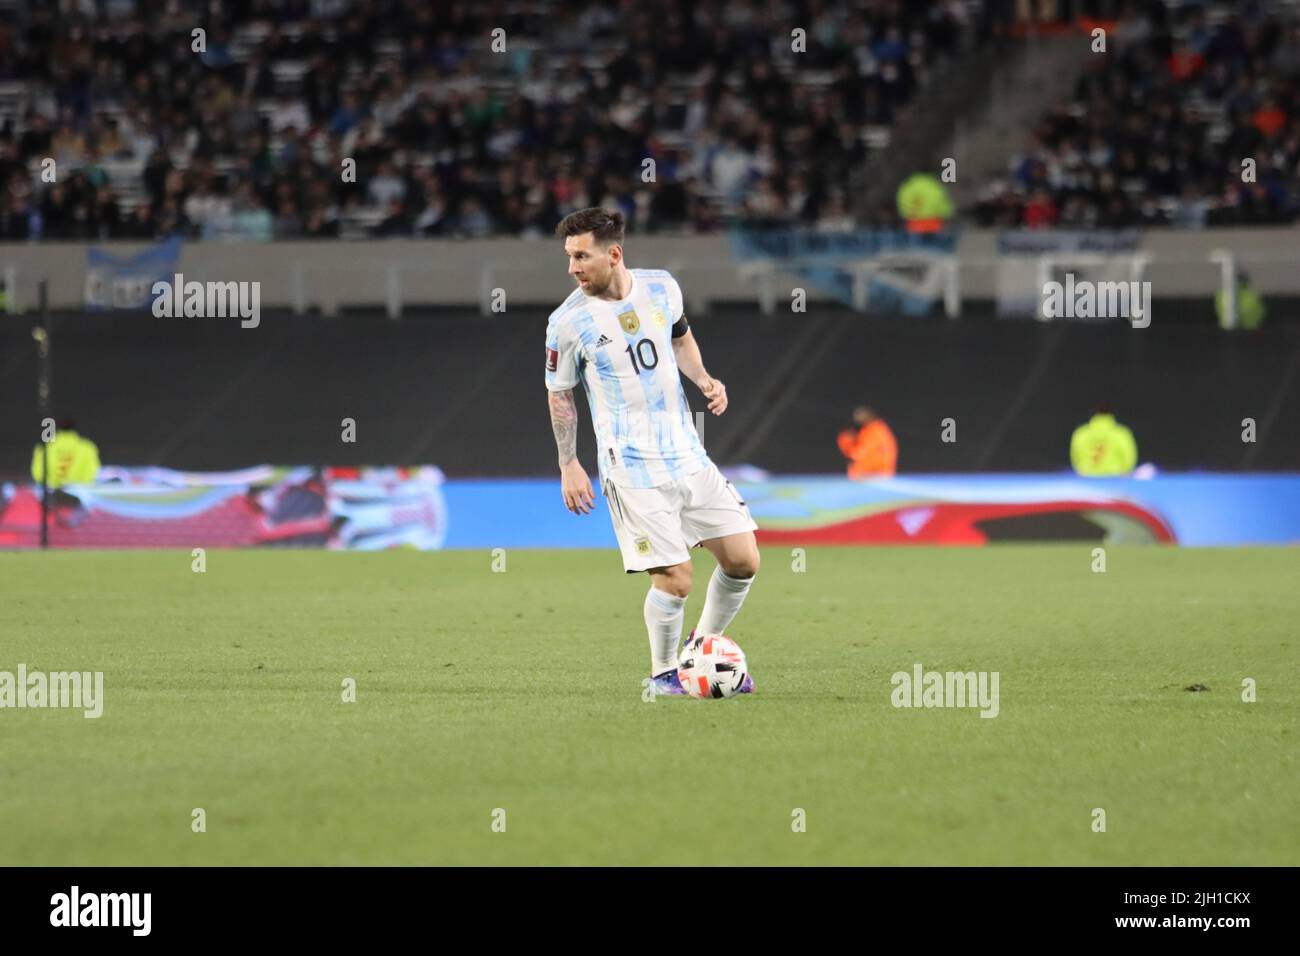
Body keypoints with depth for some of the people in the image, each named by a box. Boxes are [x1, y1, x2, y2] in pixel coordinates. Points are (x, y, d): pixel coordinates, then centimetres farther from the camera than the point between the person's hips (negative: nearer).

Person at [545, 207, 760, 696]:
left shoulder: (662, 287, 1)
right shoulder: (569, 321, -10)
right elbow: (559, 393, 3)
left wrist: (704, 379, 4)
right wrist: (569, 465, 0)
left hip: (687, 454, 5)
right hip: (631, 468, -5)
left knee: (743, 559, 2)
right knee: (675, 578, -12)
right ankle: (663, 672, 13)